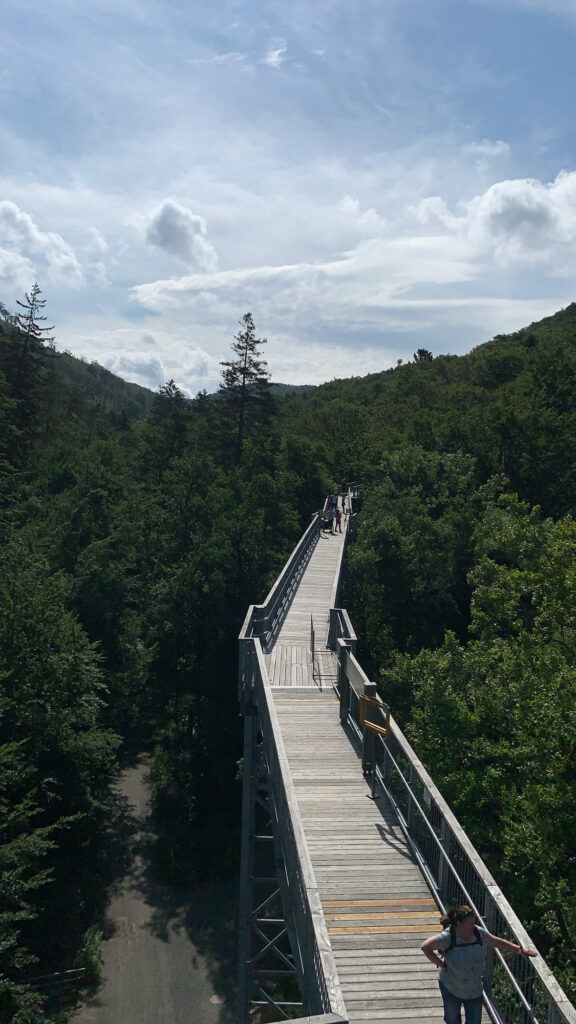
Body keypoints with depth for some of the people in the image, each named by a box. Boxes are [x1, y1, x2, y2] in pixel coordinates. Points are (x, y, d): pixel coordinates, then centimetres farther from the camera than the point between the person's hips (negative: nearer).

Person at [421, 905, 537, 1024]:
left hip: (474, 990, 3)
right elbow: (425, 947, -19)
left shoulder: (479, 933, -13)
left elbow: (498, 942, 1)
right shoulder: (448, 937, -26)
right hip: (451, 987, -3)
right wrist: (440, 963, -18)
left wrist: (520, 949, -2)